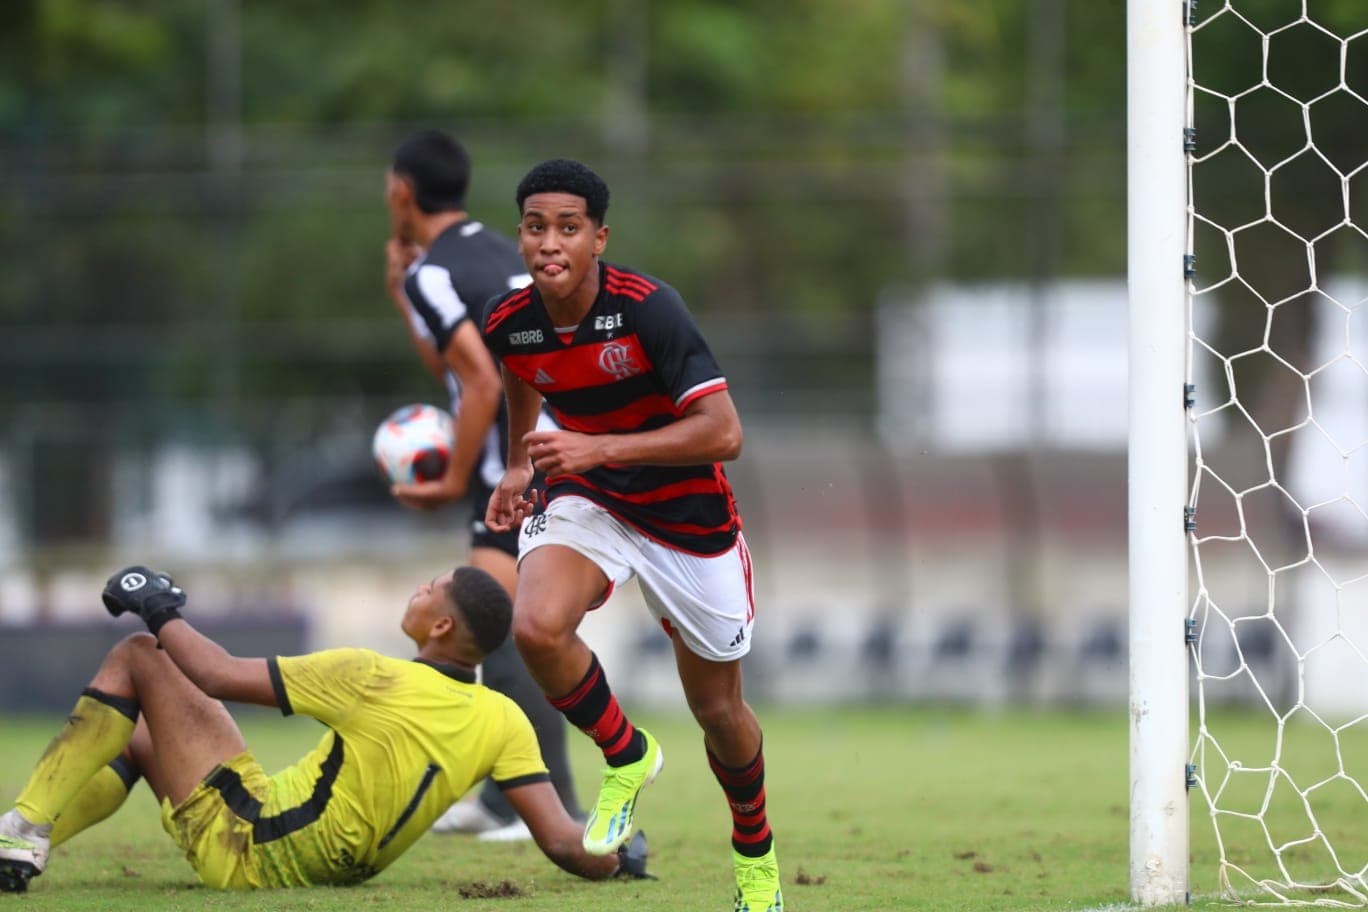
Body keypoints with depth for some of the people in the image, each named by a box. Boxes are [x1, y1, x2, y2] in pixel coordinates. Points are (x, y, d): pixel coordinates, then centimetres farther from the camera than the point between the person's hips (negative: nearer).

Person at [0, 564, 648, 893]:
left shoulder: (374, 681, -23)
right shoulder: (505, 723, -10)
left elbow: (217, 675, -16)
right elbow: (559, 838, -15)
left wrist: (161, 611, 0)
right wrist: (618, 861, 4)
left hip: (248, 849, -7)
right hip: (337, 871, 7)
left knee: (137, 658, -1)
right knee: (138, 741, 28)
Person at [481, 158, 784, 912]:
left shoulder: (646, 308, -27)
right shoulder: (509, 324, -11)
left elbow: (722, 432, -32)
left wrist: (601, 448, -37)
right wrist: (517, 467, 12)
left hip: (687, 514, -3)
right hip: (585, 502, 3)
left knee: (717, 710, 8)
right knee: (536, 626, -29)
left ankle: (755, 851, 38)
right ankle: (625, 756, 0)